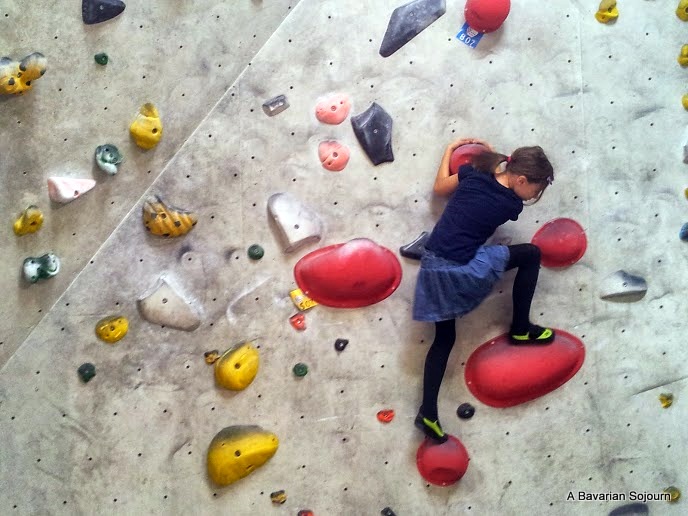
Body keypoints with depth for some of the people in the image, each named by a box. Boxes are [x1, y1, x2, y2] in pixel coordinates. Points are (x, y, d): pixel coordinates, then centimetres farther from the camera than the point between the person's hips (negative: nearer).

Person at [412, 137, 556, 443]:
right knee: (531, 254, 12)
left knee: (444, 338, 18)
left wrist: (450, 148, 31)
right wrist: (494, 153, 22)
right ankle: (521, 329, 22)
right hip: (463, 271, -6)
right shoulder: (512, 205, -6)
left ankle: (428, 413, 15)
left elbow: (440, 188, 20)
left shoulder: (473, 174, 4)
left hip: (433, 268, 6)